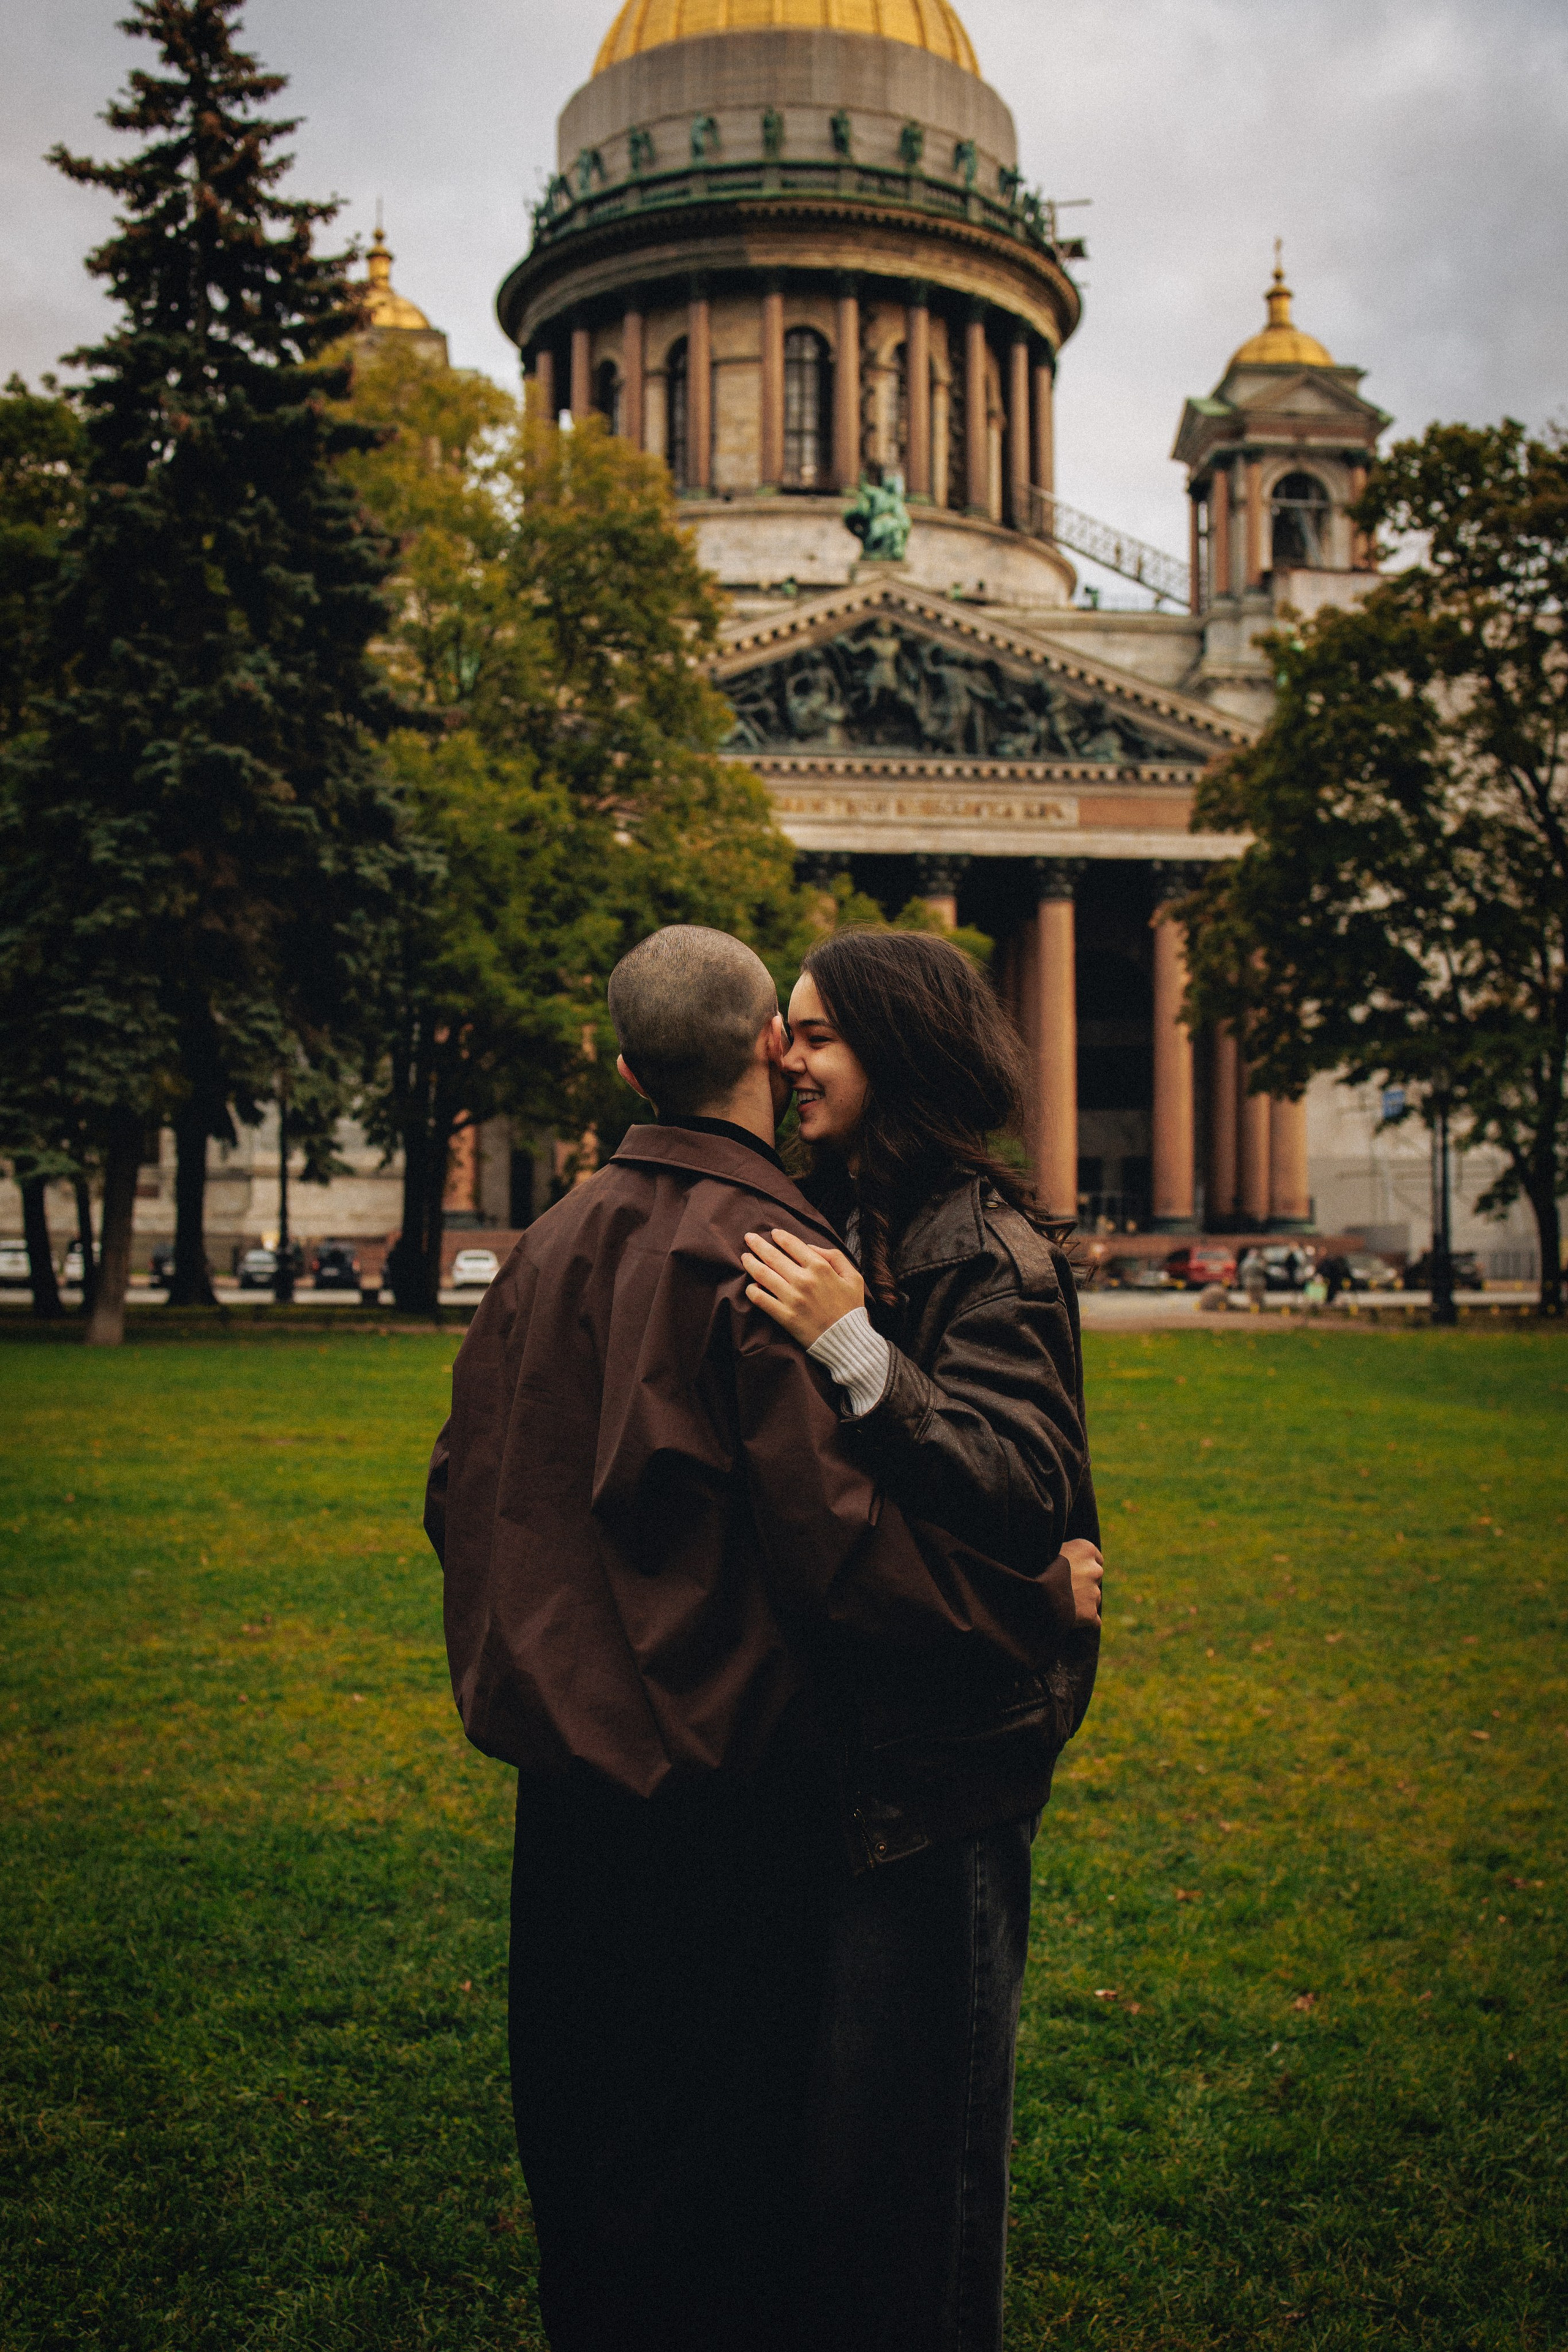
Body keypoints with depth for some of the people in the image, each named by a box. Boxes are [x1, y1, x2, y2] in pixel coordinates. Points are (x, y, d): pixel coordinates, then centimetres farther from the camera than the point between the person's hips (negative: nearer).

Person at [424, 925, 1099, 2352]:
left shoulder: (554, 1243, 5)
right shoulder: (767, 1251, -17)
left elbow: (463, 1490, 11)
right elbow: (837, 1537, -23)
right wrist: (1042, 1601, -10)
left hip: (567, 1766, 7)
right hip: (719, 1780, -7)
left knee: (584, 2130, 21)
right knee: (722, 2144, 8)